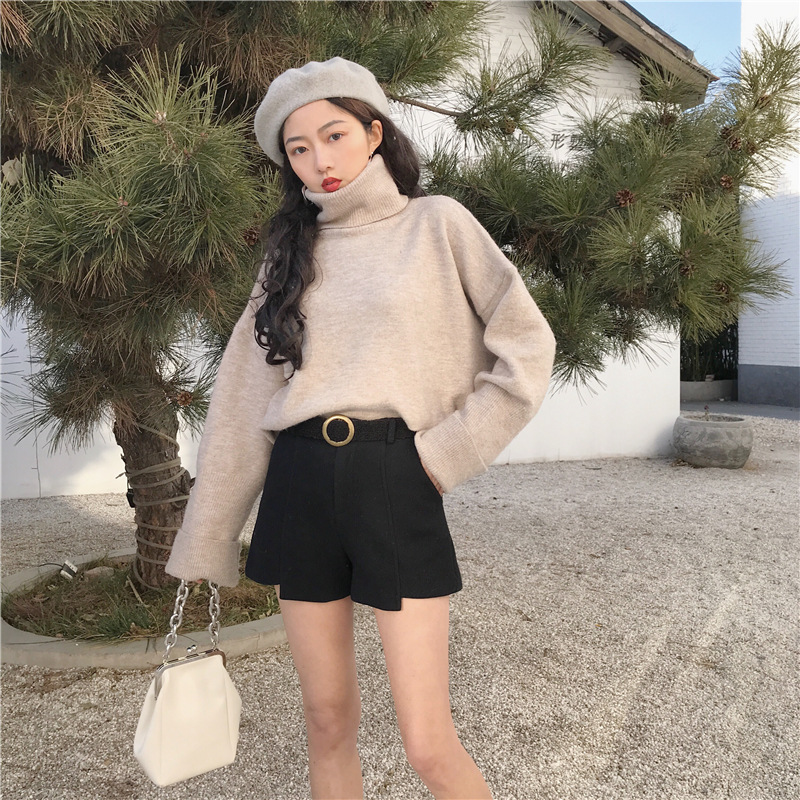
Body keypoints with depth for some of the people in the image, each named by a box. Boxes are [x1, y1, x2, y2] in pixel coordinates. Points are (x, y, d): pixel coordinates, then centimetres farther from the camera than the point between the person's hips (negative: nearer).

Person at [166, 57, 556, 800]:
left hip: (394, 481, -3)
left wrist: (447, 452, -5)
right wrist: (205, 543, 10)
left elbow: (525, 347, 1)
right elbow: (243, 398, 10)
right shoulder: (292, 249, 13)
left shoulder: (436, 222, 4)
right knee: (327, 722, 13)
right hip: (299, 485, 4)